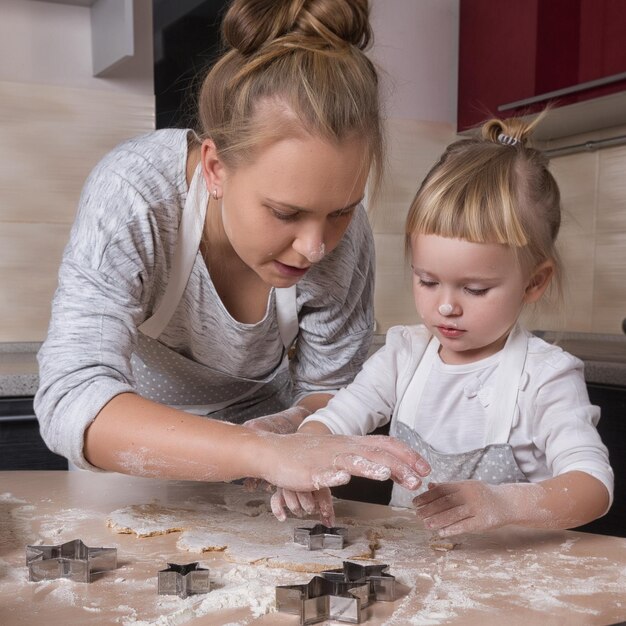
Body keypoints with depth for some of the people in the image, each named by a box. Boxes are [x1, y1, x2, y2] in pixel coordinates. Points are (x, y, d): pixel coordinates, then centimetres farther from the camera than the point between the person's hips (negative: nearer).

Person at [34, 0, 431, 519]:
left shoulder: (343, 235, -20)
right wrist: (265, 454, -48)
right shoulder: (133, 195, -29)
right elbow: (71, 402, -37)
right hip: (129, 450, 0)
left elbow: (329, 390, -7)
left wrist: (290, 429, -29)